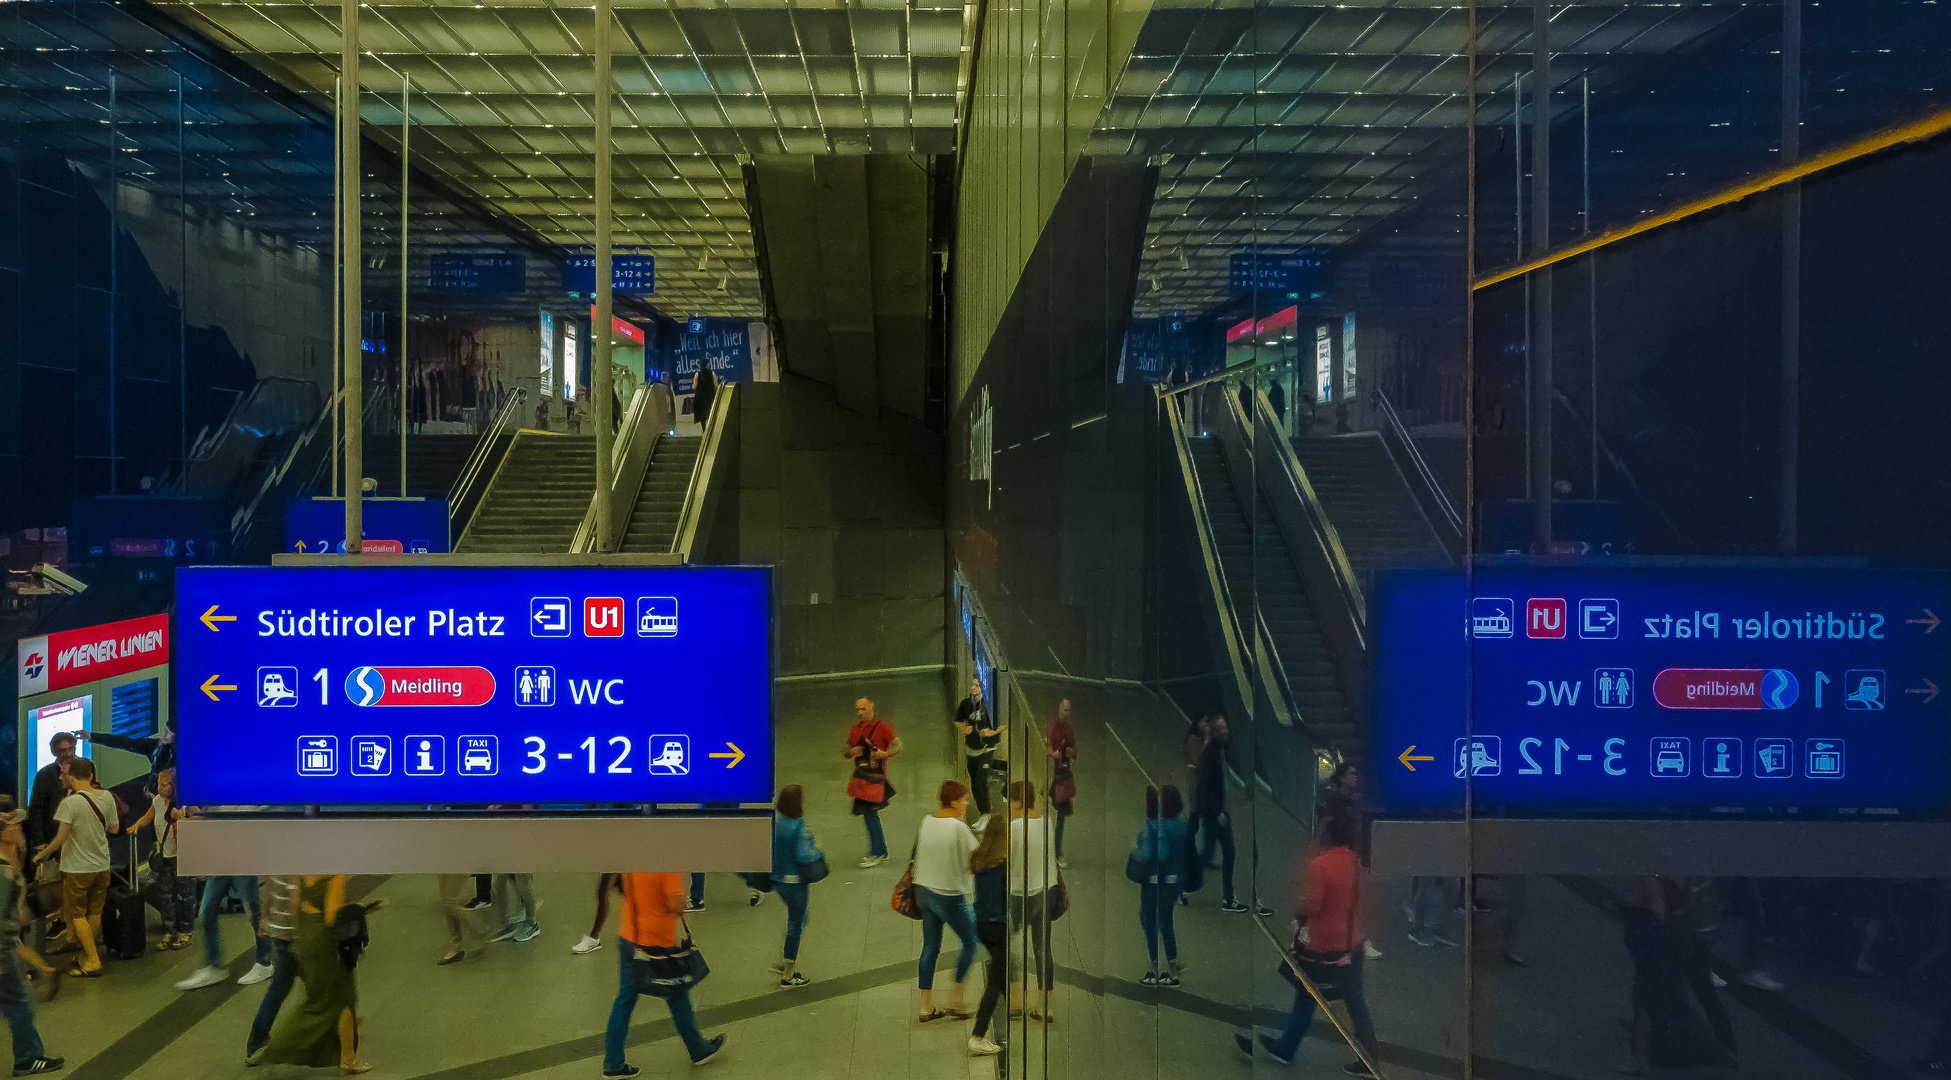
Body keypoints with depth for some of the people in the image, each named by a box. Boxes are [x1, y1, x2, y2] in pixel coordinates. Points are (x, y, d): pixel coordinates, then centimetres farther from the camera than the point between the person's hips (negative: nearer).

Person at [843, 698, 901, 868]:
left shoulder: (882, 727, -5)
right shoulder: (855, 729, 13)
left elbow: (898, 746, -7)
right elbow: (845, 753, 17)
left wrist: (884, 754, -23)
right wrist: (851, 752, -5)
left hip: (874, 776, -7)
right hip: (860, 776, 7)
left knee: (869, 812, -11)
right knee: (870, 813, 12)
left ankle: (876, 854, -5)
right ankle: (882, 852, 23)